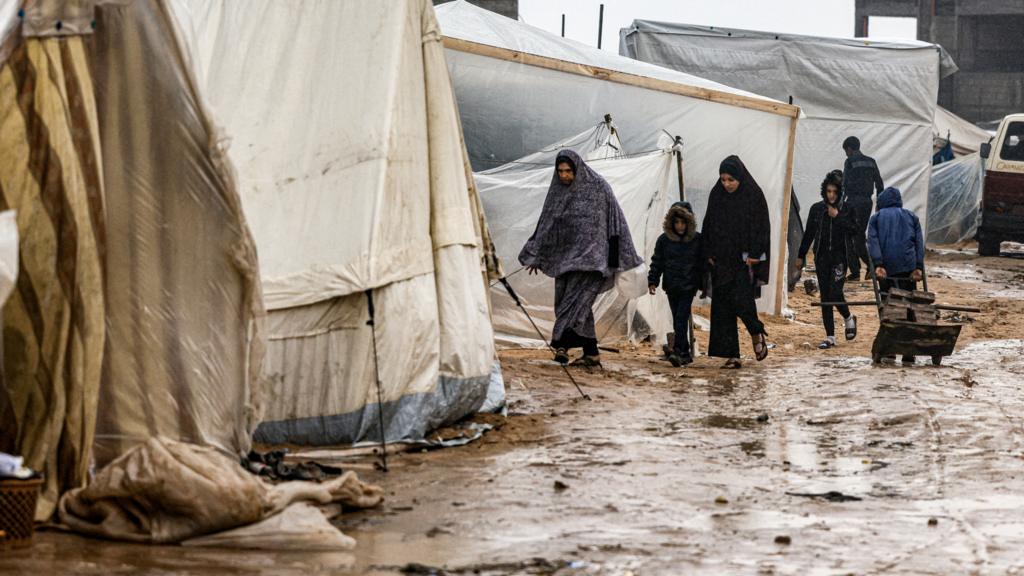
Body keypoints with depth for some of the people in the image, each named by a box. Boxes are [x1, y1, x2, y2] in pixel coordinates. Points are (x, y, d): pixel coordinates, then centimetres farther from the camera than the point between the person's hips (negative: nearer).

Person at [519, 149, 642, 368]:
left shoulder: (598, 187, -5)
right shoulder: (557, 190, 9)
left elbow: (614, 220, -4)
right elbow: (545, 223, 17)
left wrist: (615, 258, -6)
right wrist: (537, 256, 18)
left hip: (590, 253, -6)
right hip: (565, 255, 6)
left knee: (577, 298, -18)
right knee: (567, 300, 4)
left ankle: (562, 343, -29)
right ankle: (591, 353, 8)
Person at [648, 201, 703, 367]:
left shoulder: (697, 239, -1)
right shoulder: (664, 240, 3)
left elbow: (702, 264, 5)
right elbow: (657, 262, 9)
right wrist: (652, 281, 1)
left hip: (688, 286, -3)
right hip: (671, 286, 3)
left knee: (681, 318, -15)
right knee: (677, 320, 8)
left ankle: (678, 352, -20)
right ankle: (685, 354, 16)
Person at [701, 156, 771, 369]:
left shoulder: (753, 195, -5)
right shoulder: (716, 196, 6)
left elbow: (762, 228, -6)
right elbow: (708, 227, 11)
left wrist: (754, 256, -12)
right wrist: (709, 254, 4)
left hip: (745, 260, -4)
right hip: (722, 261, 4)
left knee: (741, 300, -14)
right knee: (722, 307, 0)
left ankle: (757, 333, 17)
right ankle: (732, 355, 3)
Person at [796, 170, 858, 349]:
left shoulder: (847, 209, 0)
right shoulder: (817, 209, 6)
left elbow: (854, 231, -9)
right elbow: (808, 234, 13)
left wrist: (838, 217, -15)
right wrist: (801, 255, 14)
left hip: (840, 256, -3)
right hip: (822, 257, 3)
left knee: (835, 292, -15)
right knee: (825, 296, 2)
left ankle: (848, 318, 17)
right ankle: (830, 337, 7)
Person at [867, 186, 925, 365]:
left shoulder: (876, 218, 17)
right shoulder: (911, 216, 21)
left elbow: (873, 241, -1)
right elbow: (919, 242, 7)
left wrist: (878, 265, -12)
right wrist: (918, 267, -2)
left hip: (886, 269, 0)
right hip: (908, 267, 1)